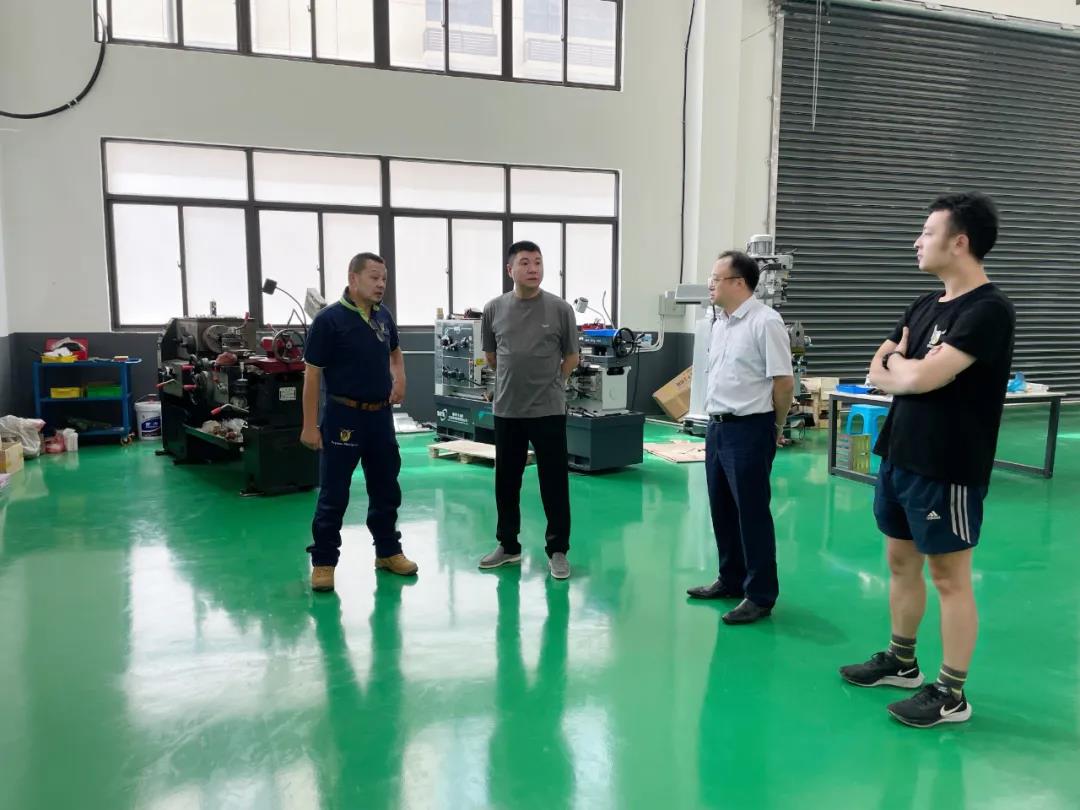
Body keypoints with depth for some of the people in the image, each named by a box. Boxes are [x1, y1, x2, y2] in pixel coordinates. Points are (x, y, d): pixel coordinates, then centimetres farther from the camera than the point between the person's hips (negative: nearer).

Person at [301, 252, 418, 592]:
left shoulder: (384, 315, 6)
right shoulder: (329, 319, -12)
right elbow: (312, 375, -11)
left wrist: (399, 375, 5)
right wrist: (310, 425, -13)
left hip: (381, 415, 6)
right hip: (344, 415, -6)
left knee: (386, 489, 15)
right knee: (333, 494, 2)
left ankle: (388, 551, 30)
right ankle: (323, 561, 15)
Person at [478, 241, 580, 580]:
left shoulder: (560, 309, -4)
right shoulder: (494, 309, 1)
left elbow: (571, 357, 6)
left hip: (549, 410, -2)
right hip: (506, 410, 2)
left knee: (554, 484, 3)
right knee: (506, 483, 12)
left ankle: (557, 550, 16)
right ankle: (507, 545, 27)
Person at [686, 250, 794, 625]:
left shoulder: (765, 322, -16)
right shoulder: (719, 322, 11)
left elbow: (784, 381, -15)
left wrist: (776, 428, -3)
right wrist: (717, 418, 17)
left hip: (748, 429, -9)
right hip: (717, 426, 9)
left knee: (753, 513, 0)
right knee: (722, 509, 16)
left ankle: (760, 595, 11)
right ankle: (731, 580, 31)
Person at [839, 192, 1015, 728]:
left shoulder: (989, 311, -16)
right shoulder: (924, 306, 10)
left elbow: (921, 377, -25)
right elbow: (877, 375, 7)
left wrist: (897, 364, -4)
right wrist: (914, 369, -12)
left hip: (947, 471, -8)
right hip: (898, 458, 8)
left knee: (949, 578, 3)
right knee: (901, 563, 18)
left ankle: (951, 694, 17)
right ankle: (901, 662, 34)